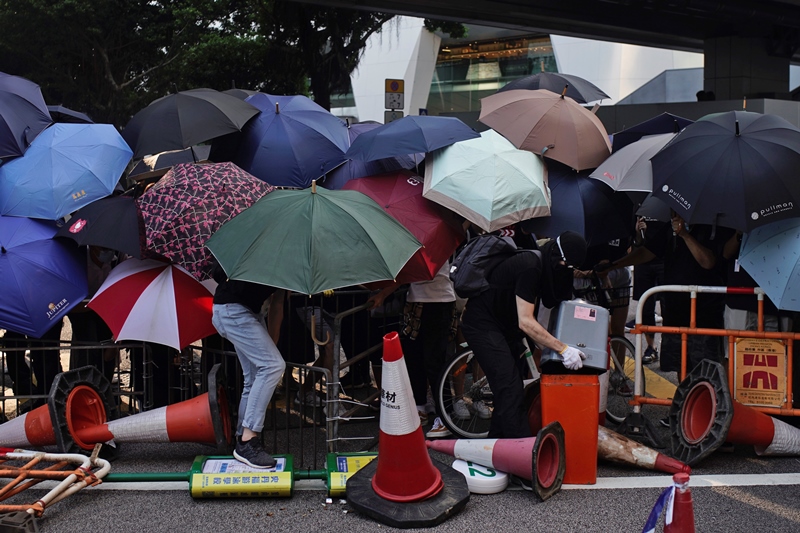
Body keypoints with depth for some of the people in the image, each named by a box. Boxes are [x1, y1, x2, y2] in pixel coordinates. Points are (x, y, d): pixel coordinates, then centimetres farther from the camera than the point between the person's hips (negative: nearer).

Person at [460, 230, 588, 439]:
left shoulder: (542, 265, 2)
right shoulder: (529, 267, -26)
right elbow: (525, 322, -28)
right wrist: (562, 349, -28)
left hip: (503, 325, 10)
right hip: (482, 325, -10)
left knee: (508, 389, 10)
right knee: (510, 390, -15)